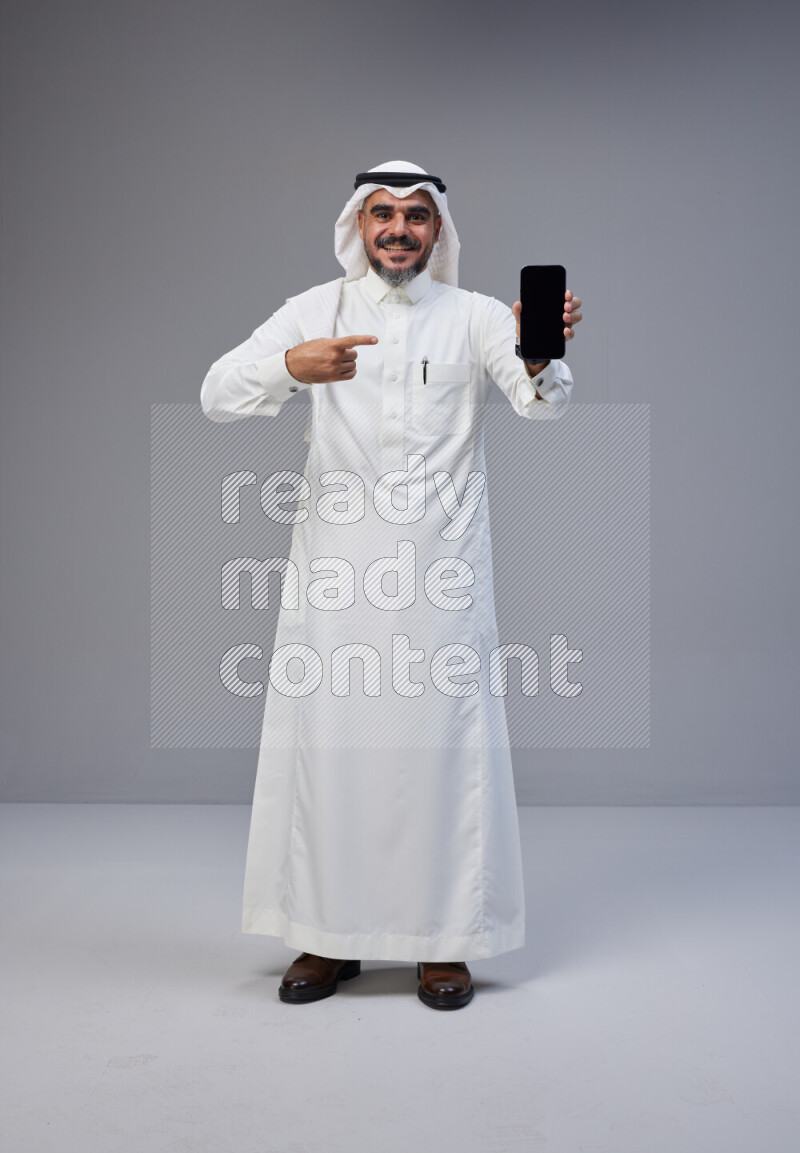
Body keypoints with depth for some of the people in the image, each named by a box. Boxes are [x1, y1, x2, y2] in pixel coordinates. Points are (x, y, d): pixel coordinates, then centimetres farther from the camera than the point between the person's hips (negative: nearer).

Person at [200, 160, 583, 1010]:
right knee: (327, 738, 4)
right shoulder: (316, 310, 7)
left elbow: (542, 402, -9)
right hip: (334, 567, 1)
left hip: (440, 570, -1)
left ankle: (444, 939, 15)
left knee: (442, 740, 1)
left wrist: (541, 351, -33)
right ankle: (330, 936, 19)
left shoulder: (473, 316, 6)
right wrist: (292, 367, -25)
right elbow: (217, 394, -4)